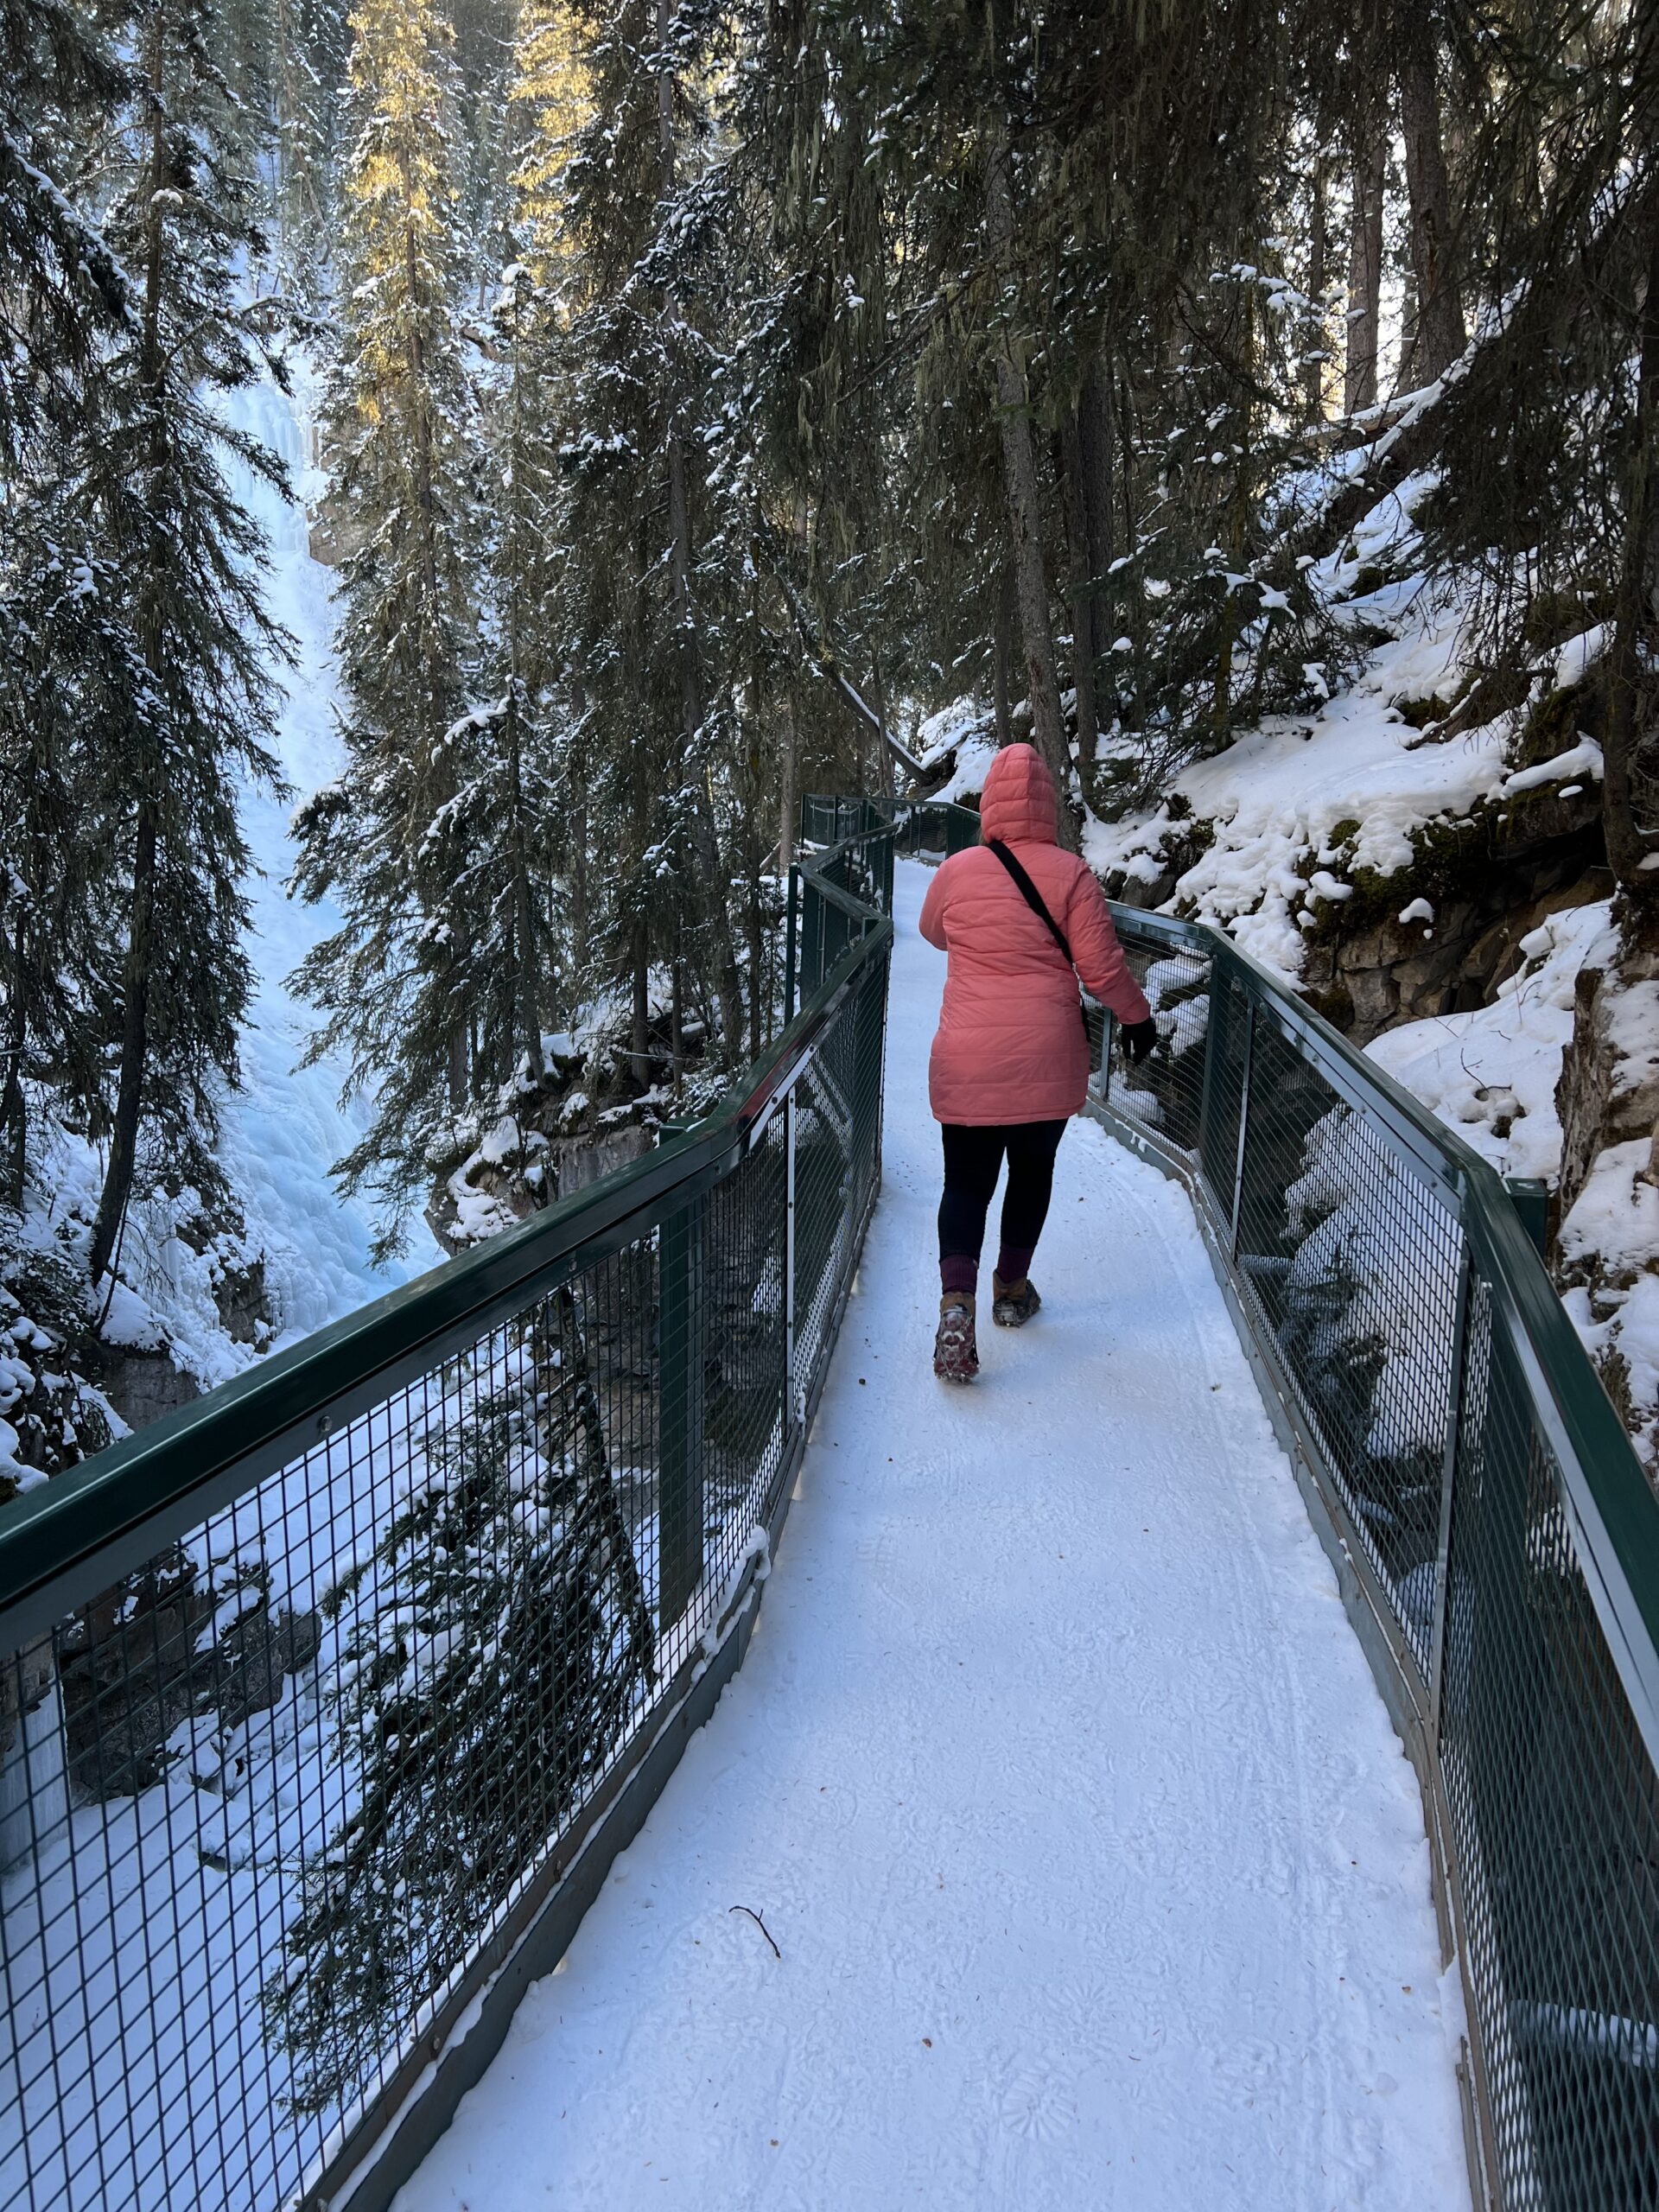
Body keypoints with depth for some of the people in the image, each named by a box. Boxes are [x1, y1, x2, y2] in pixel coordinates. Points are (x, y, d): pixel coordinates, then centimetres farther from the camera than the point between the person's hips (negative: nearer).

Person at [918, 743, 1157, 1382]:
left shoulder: (956, 871, -3)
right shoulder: (1069, 874, -9)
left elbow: (933, 933, 17)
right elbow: (1102, 968, -8)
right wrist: (1137, 1017, 9)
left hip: (967, 1064, 0)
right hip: (1047, 1060, 0)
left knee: (965, 1182, 6)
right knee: (1032, 1170, 20)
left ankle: (956, 1302, -14)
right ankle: (1012, 1289, 32)